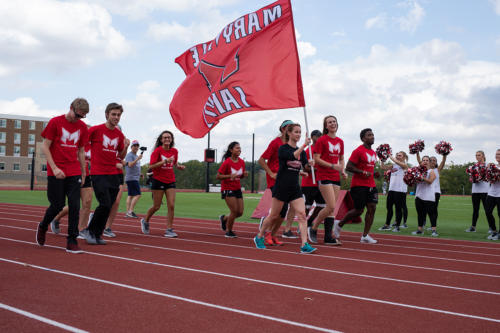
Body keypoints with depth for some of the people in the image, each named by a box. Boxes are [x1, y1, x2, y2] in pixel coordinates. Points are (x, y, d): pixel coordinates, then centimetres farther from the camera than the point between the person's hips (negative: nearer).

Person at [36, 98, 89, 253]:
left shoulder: (82, 127, 8)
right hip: (56, 173, -3)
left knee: (75, 205, -5)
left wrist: (83, 172, 14)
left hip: (74, 172, 3)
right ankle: (42, 227, 32)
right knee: (57, 205, 1)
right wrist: (55, 168, -14)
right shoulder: (55, 122, -5)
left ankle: (72, 242, 1)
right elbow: (45, 147, -5)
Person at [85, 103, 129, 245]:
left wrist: (125, 147, 0)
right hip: (98, 174, -5)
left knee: (108, 207, 4)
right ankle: (90, 230, 6)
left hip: (114, 175, 5)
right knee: (105, 204, -14)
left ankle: (97, 235, 17)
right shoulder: (95, 130, -5)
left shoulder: (119, 134, 11)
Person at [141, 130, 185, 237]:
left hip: (170, 181, 4)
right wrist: (165, 161, -24)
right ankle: (145, 221, 31)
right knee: (156, 206, 4)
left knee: (171, 205, -7)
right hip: (158, 180, -4)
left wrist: (179, 166, 0)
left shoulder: (174, 151, 4)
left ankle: (169, 229, -1)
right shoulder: (157, 150, -9)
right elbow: (151, 166, -15)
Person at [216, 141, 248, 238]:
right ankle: (228, 231, 10)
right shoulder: (227, 162, -15)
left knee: (240, 212, 3)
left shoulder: (241, 162, 3)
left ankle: (224, 218, 30)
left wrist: (244, 175, -7)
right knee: (234, 211, -11)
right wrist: (230, 176, -27)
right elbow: (218, 176, -14)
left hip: (237, 189, 6)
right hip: (227, 189, -6)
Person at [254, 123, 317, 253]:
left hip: (295, 188, 5)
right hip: (281, 187, -5)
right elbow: (292, 156, -27)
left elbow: (305, 166, -3)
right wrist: (304, 145, -34)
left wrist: (310, 164, -25)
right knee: (274, 215, 6)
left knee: (302, 215, -10)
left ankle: (304, 245, -13)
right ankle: (259, 237, 27)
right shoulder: (283, 149, -7)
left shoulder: (301, 151, 10)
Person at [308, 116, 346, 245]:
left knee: (331, 208, 5)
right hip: (324, 176, -6)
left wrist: (343, 171, 7)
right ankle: (313, 228, 4)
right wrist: (332, 166, -18)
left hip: (336, 177, 6)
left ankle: (328, 237, 9)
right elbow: (316, 159, -10)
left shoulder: (340, 141, 13)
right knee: (331, 206, -14)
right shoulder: (322, 140, -5)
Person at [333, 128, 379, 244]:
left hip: (371, 185, 8)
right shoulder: (358, 151, -10)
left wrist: (374, 173, 9)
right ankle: (339, 224, 20)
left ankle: (365, 236, -1)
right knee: (359, 210, -4)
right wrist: (363, 172, -20)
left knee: (372, 208, -4)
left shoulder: (373, 153, 16)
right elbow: (348, 167, -15)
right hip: (359, 185, -8)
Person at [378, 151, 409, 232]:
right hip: (391, 188, 7)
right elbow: (384, 167, 11)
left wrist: (390, 156, -16)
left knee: (398, 208, -1)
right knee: (389, 207, 10)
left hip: (400, 190, -7)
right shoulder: (393, 166, 14)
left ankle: (397, 226, 7)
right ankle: (387, 225, 19)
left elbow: (396, 161, -22)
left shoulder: (405, 165, -5)